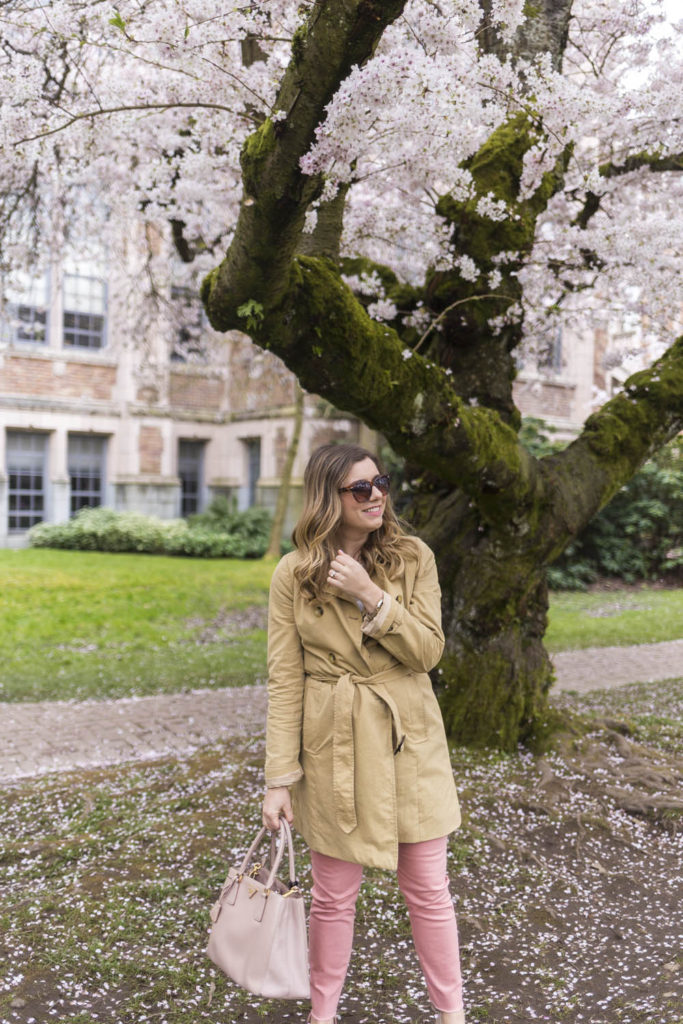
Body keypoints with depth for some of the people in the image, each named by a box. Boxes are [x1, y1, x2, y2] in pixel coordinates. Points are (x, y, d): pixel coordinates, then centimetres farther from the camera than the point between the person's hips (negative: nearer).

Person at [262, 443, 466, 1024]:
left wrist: (370, 596, -21)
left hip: (408, 742, 1)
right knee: (334, 895, 13)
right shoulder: (294, 574, -7)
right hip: (334, 747, -1)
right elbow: (284, 681, -6)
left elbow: (428, 651, -9)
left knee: (428, 889, 12)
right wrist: (279, 777, -9)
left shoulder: (413, 557, -4)